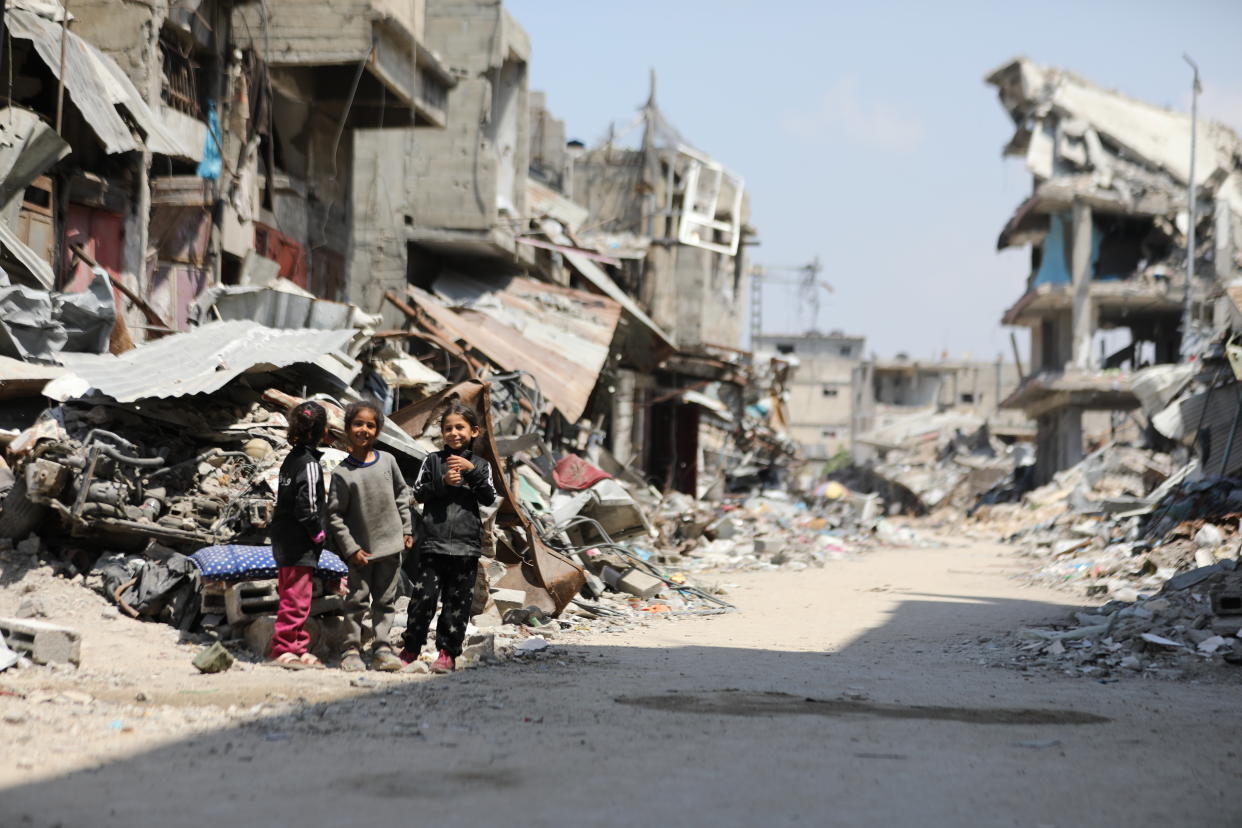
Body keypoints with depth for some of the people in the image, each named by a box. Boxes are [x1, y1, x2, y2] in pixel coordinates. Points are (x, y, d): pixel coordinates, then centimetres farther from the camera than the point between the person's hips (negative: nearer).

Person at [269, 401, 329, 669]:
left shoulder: (291, 458, 11)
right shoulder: (309, 463, -15)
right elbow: (307, 506, -21)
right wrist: (318, 534, -8)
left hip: (284, 543, 9)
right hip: (300, 546, -9)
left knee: (291, 597, 14)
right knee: (296, 599, -4)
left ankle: (298, 648, 21)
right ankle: (285, 649, -1)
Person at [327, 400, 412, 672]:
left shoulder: (387, 461, 0)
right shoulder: (342, 473, -11)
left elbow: (402, 494, 13)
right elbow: (335, 515, -8)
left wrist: (406, 529, 11)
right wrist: (350, 549, -11)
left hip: (391, 545, 3)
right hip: (361, 549, -3)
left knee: (386, 599, 8)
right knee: (358, 599, 1)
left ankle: (382, 647, 15)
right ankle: (351, 649, 9)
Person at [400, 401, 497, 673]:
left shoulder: (480, 464, 10)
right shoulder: (432, 461, 9)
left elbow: (489, 498, 0)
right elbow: (418, 493, 5)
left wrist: (472, 471, -12)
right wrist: (443, 483, -10)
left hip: (465, 546, 1)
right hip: (432, 543, -1)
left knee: (457, 601, 3)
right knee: (424, 596, -4)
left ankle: (447, 652, 10)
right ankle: (411, 648, 9)